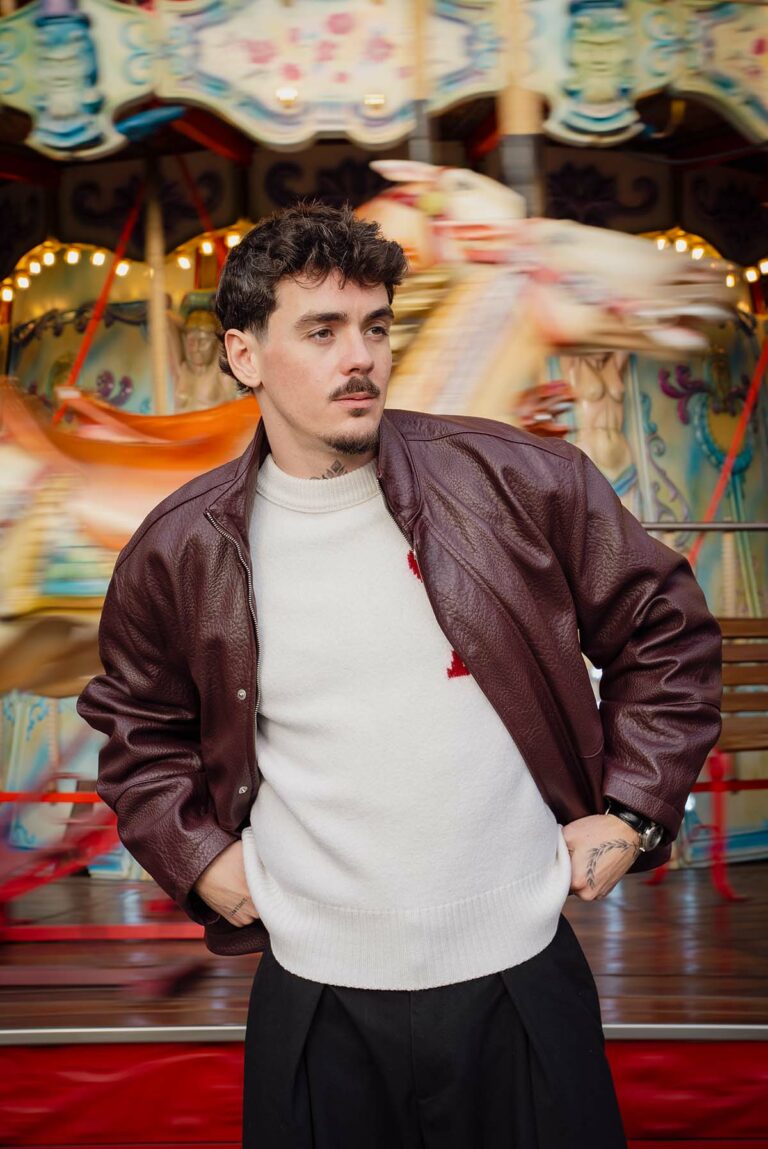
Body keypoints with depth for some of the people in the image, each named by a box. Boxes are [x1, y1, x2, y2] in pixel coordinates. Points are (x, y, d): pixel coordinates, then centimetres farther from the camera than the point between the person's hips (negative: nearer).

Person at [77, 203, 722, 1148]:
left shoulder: (516, 482, -5)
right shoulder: (178, 552, -2)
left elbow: (666, 632, 5)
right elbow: (137, 726, 15)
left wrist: (631, 812, 0)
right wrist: (202, 857, 3)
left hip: (522, 971, 0)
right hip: (315, 994, 1)